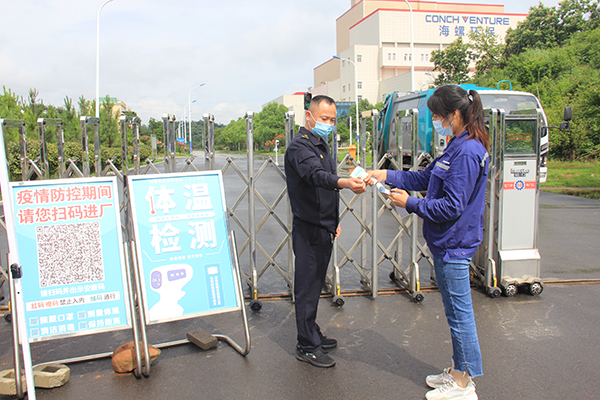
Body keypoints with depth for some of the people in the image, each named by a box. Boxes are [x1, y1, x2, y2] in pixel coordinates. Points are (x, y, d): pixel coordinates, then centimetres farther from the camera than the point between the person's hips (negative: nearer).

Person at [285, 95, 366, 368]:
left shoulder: (322, 145, 16)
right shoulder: (300, 146, -15)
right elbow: (317, 176, -34)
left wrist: (334, 220, 20)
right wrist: (345, 183, -52)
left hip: (323, 228, 9)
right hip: (308, 230, -9)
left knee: (315, 285, 18)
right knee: (307, 288, -2)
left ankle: (313, 335, 30)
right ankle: (307, 347, 8)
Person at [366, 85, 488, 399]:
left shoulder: (468, 153, -21)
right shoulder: (456, 147, 11)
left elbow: (452, 206, -23)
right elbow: (424, 178, 16)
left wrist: (410, 204, -15)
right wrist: (386, 175, 8)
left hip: (453, 244, -10)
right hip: (445, 241, 10)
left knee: (459, 314, 2)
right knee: (455, 312, 19)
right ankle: (458, 370, 34)